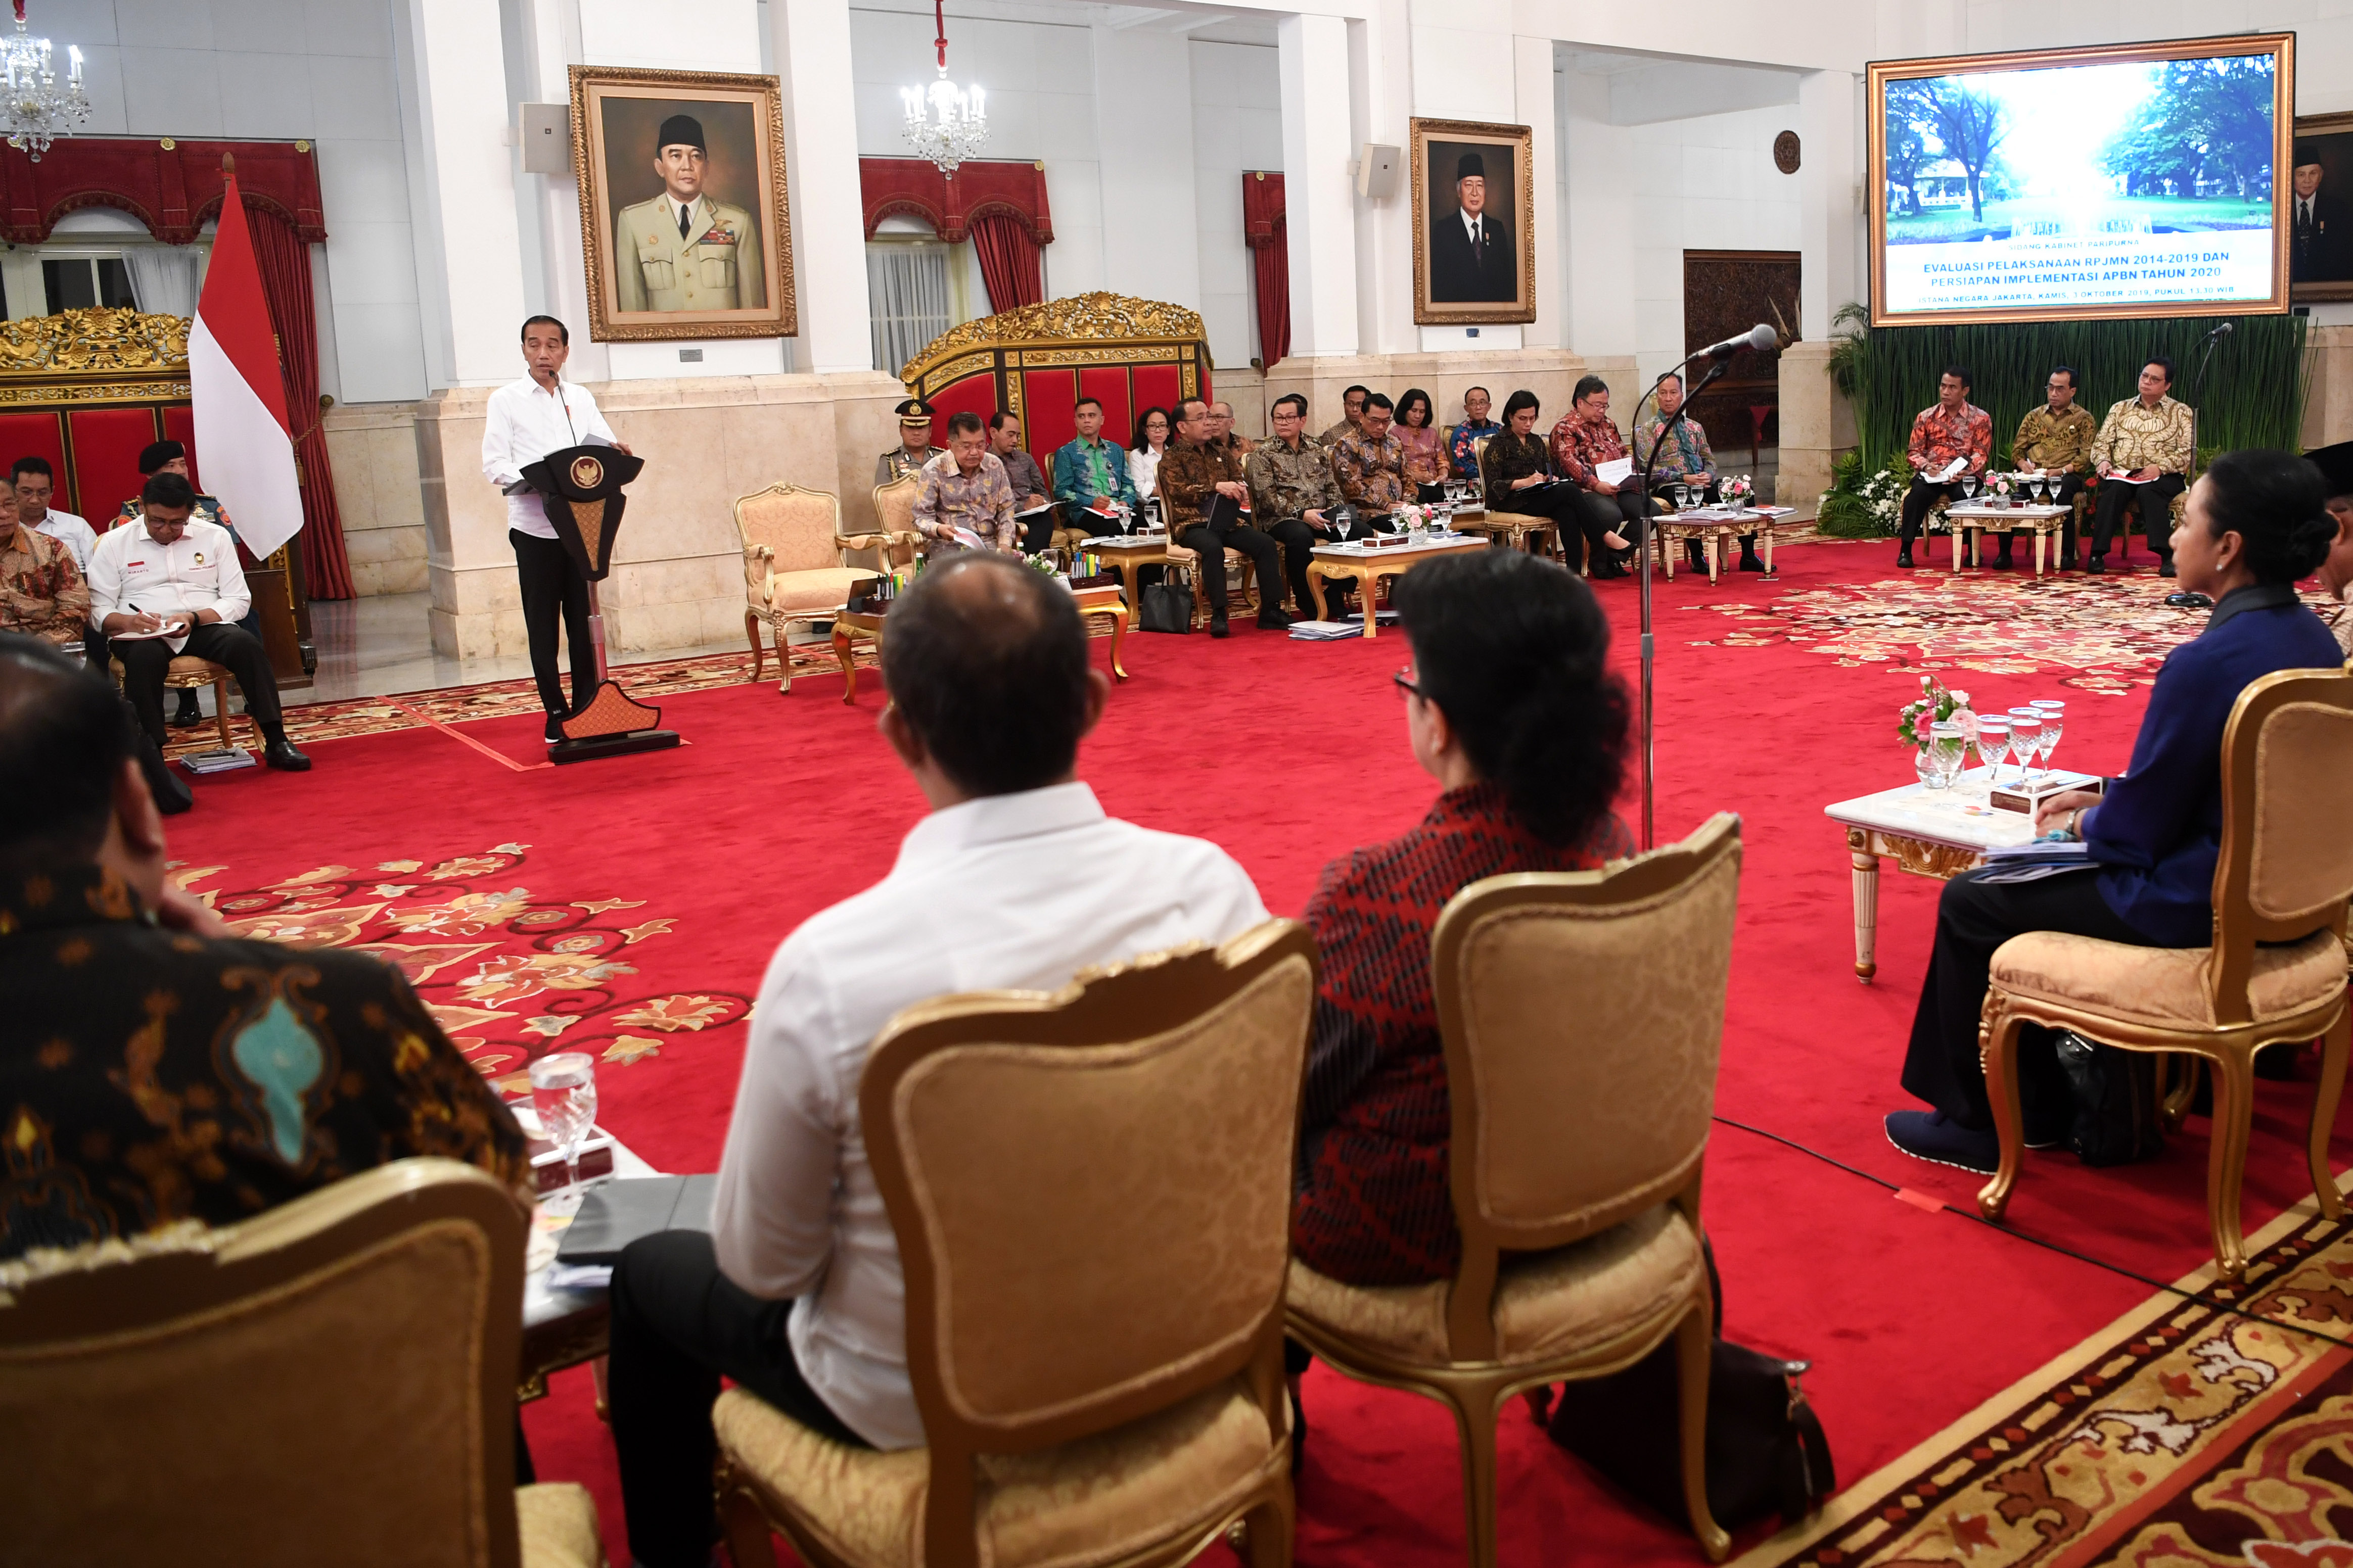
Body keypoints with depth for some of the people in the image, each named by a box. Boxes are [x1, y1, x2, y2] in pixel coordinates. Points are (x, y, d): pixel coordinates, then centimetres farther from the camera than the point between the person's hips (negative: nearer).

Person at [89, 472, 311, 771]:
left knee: (245, 643, -30)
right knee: (145, 656, -37)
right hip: (143, 635, -1)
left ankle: (276, 743, -31)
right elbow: (97, 610, 3)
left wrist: (194, 618, -13)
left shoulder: (215, 536, 11)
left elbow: (238, 601, 5)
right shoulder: (114, 544, 8)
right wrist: (127, 622, -20)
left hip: (206, 626, 1)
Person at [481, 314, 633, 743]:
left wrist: (616, 451, -20)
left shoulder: (580, 398, 14)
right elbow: (495, 465, -4)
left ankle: (586, 707, 14)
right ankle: (556, 713, 9)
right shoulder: (506, 400, 3)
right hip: (534, 526, -3)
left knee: (584, 619, 6)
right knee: (542, 625, 2)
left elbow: (604, 444, 5)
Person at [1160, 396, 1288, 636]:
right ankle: (1218, 614, -32)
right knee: (1213, 548, -37)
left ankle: (1270, 611, -17)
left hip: (1228, 522, 5)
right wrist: (1217, 487, -23)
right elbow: (1179, 491, -12)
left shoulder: (1222, 454, 23)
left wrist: (1238, 490, -10)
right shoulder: (1172, 459, 4)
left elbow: (1241, 481, 16)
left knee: (1266, 544, -20)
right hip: (1193, 525, -5)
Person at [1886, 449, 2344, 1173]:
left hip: (2188, 904, -10)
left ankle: (1977, 1124, 21)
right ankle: (2037, 1107, 30)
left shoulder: (2207, 663, -27)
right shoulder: (2311, 637, 2)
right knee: (2016, 877, 24)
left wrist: (2080, 823, 1)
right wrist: (2104, 801, 11)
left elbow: (2133, 834, -20)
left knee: (1969, 902, 5)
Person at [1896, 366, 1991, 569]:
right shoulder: (1926, 417, 8)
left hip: (1964, 475, -1)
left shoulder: (1980, 419, 5)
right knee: (1918, 492, -33)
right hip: (1930, 474, 1)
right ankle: (1905, 550, -25)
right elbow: (1914, 451, 7)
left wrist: (1965, 471, -21)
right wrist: (1925, 466, -15)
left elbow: (1981, 453, -1)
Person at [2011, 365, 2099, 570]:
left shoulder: (2084, 419, 11)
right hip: (2033, 476, 3)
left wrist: (2061, 471, -16)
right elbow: (2016, 450, 17)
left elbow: (2087, 455, 0)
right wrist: (2023, 464, -6)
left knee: (2063, 491, -39)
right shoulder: (2034, 416, 21)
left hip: (2067, 476, -3)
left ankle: (2068, 554, -28)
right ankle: (2004, 552, -25)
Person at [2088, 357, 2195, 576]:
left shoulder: (2180, 412, 11)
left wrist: (2160, 467, -17)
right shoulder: (2120, 409, 21)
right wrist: (2103, 461, -8)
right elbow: (2101, 442, 15)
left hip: (2163, 477, -2)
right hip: (2122, 474, 2)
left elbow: (2187, 452, 0)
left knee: (2148, 491, -37)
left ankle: (2168, 555, -43)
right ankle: (2098, 554, -38)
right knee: (2114, 489, -34)